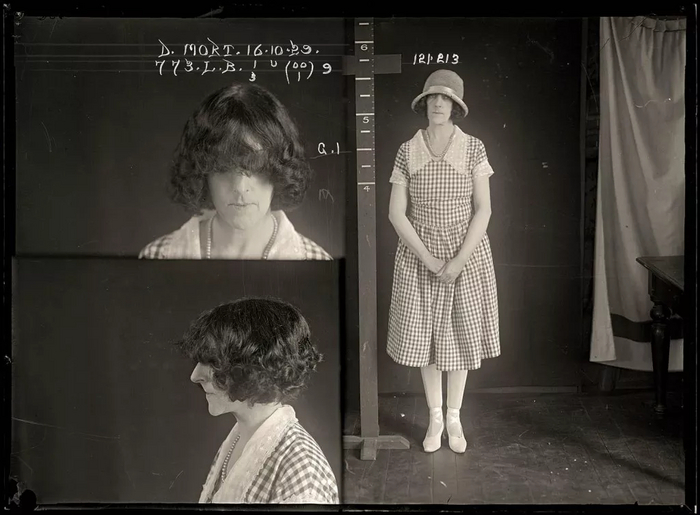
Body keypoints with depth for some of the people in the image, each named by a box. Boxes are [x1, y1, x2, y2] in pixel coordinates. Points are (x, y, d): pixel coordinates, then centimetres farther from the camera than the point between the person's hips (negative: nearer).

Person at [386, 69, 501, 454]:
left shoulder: (473, 148, -4)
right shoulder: (407, 151, -2)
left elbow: (483, 209, -6)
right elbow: (396, 213, -4)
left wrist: (459, 260, -14)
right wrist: (428, 259, -12)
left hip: (467, 255, -1)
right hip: (418, 257, 1)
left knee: (460, 336, 7)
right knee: (424, 336, 7)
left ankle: (454, 418, 25)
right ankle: (435, 418, 24)